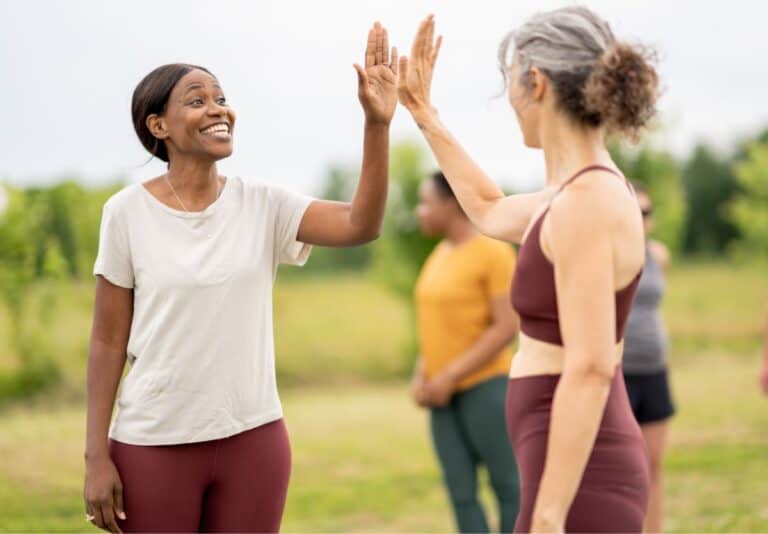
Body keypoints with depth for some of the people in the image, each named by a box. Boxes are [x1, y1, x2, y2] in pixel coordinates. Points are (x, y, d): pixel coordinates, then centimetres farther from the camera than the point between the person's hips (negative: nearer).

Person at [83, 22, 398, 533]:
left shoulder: (261, 205, -1)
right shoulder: (128, 212, -5)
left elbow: (360, 225, -16)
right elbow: (108, 342, -2)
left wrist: (377, 123, -27)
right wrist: (97, 456, -5)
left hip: (253, 438, 2)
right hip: (152, 443, -2)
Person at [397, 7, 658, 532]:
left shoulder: (586, 202, -19)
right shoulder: (585, 191, 11)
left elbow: (590, 370, -25)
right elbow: (490, 211, 34)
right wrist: (424, 113, 36)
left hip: (578, 485, -10)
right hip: (587, 474, 10)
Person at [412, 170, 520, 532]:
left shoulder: (495, 252, -12)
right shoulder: (441, 255, 12)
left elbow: (507, 327, -16)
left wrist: (450, 376, -18)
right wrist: (421, 377, 3)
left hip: (485, 385, -7)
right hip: (446, 394, 7)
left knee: (508, 487, -1)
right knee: (461, 494, 3)